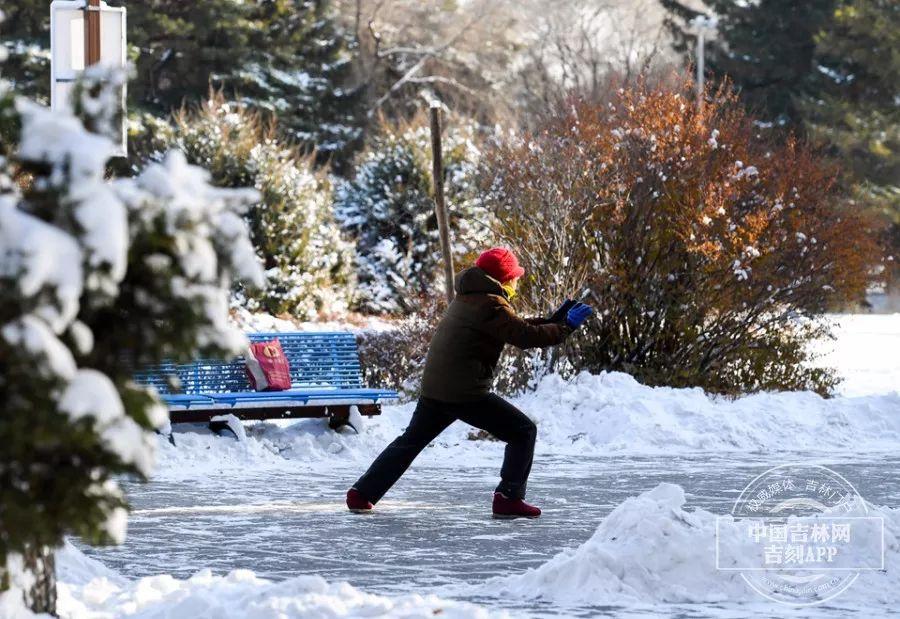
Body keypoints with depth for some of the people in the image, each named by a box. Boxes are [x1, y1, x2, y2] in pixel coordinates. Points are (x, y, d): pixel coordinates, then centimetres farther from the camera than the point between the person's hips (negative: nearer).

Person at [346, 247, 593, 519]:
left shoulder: (468, 298, 17)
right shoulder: (490, 305, -13)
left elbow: (511, 328, 24)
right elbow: (525, 336, -20)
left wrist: (550, 321, 20)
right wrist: (566, 326, -11)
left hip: (433, 388, 9)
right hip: (466, 392, -9)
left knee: (410, 441, 22)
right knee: (524, 431, 1)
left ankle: (362, 494, 22)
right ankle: (509, 498, -5)